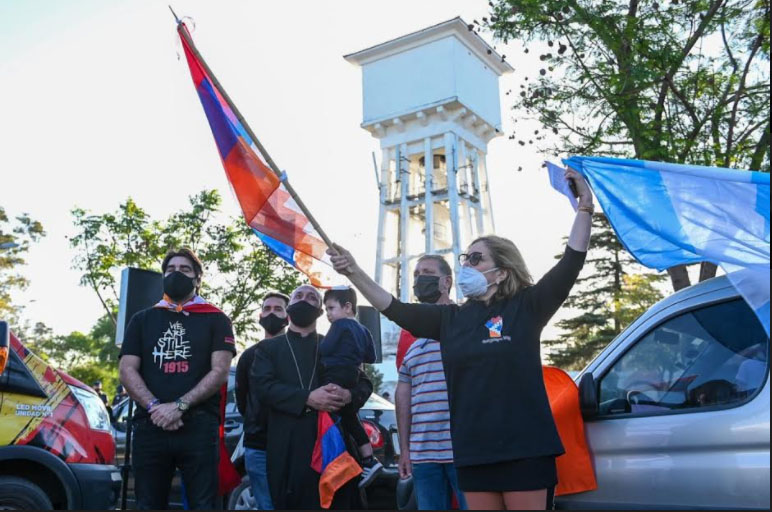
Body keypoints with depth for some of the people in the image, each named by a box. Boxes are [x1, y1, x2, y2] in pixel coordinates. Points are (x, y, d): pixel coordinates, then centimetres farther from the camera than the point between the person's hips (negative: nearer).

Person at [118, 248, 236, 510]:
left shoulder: (215, 319, 10)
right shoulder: (142, 320, 18)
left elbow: (220, 371, -1)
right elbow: (127, 371, 7)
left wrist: (179, 406, -13)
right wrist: (155, 407, -10)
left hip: (198, 426, -2)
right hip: (150, 426, 2)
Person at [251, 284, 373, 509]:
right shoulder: (268, 347, 14)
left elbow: (364, 384, 11)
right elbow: (261, 385, -3)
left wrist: (349, 395, -14)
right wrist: (307, 398, -17)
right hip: (288, 448, -1)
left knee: (337, 503, 0)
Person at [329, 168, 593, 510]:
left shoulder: (526, 307, -2)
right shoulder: (451, 318, 9)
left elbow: (571, 263, -8)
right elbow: (394, 309, 8)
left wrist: (585, 206, -16)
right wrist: (354, 273, 2)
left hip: (523, 447, -4)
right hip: (473, 450, 4)